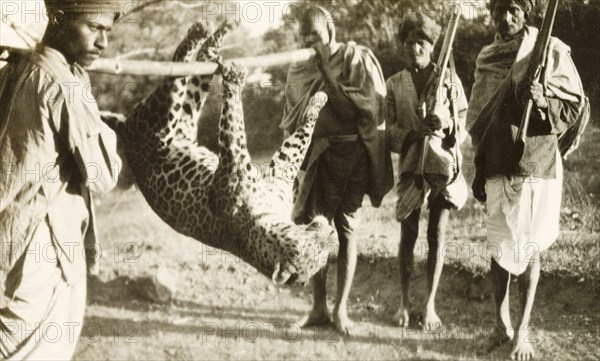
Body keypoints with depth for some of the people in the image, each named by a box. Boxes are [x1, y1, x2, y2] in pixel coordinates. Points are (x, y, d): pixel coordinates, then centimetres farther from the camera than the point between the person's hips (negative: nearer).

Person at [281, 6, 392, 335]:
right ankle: (319, 308, 7)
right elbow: (291, 121, 15)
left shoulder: (357, 60, -6)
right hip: (315, 155, 4)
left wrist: (327, 74, -18)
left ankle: (341, 308, 5)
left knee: (346, 228, -1)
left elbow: (356, 110, -15)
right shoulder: (301, 68, 8)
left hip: (351, 153, -4)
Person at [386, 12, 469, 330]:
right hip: (411, 164, 1)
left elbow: (462, 123, 4)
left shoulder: (449, 78, 4)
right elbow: (390, 129, 4)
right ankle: (404, 302, 15)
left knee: (438, 235, 2)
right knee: (408, 235, 3)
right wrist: (413, 132, -16)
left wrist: (446, 123, -19)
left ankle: (430, 305, 9)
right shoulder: (394, 84, 7)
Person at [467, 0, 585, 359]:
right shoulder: (487, 58, 9)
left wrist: (545, 101, -23)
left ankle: (523, 331, 6)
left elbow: (574, 105, -2)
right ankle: (502, 323, 18)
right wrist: (479, 170, 16)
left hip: (536, 163, -4)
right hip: (497, 164, 4)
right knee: (499, 245, 7)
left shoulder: (551, 51, -5)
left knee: (529, 247, 0)